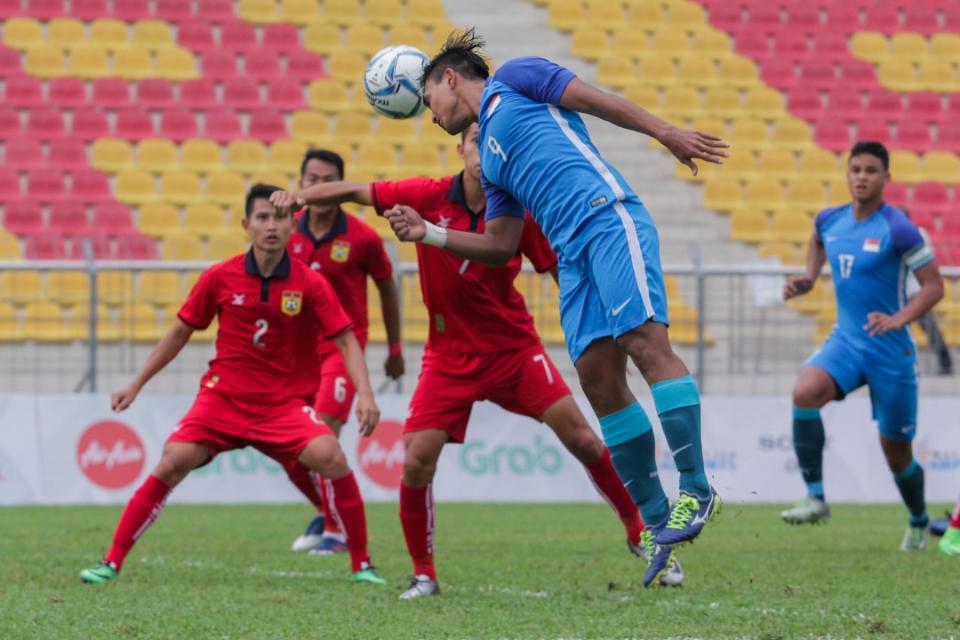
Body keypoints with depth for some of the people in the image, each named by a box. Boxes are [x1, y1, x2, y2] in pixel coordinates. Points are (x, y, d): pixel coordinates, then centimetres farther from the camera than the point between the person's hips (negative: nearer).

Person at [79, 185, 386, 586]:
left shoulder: (310, 284, -6)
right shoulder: (220, 278, -3)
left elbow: (346, 341, -4)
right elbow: (181, 332, 9)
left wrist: (365, 394, -20)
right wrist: (136, 385, 12)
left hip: (286, 402, -1)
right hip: (223, 397, 1)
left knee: (332, 459, -24)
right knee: (173, 462, -18)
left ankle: (361, 564, -7)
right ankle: (112, 563, -8)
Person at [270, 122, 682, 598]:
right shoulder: (429, 198, -9)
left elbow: (563, 273, -4)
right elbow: (354, 192, -5)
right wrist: (301, 195, -20)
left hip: (513, 348, 0)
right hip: (449, 357, 0)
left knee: (580, 437, -9)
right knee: (416, 463, -12)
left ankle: (640, 536, 10)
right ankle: (424, 575, 7)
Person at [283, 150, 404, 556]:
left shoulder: (361, 238, -10)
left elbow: (387, 289, 4)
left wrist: (395, 348, 10)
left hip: (343, 345, -4)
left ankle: (338, 530, -4)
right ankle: (325, 512, 31)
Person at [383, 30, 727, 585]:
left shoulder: (513, 81, 12)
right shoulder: (489, 156, 30)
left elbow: (599, 100, 3)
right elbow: (501, 246, 26)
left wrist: (668, 134, -7)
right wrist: (428, 234, 19)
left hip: (607, 218, -8)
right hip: (573, 252, 8)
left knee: (645, 340, -20)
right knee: (598, 377, -4)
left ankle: (697, 490, -21)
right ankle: (659, 521, -3)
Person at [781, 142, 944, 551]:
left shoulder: (898, 230, -15)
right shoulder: (830, 221, 3)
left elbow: (934, 286, -13)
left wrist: (899, 319, -27)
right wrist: (808, 279, 13)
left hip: (890, 349, -4)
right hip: (846, 341, 4)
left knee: (895, 449, 6)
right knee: (805, 392, -28)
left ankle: (918, 522, 35)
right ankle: (815, 498, -21)